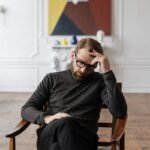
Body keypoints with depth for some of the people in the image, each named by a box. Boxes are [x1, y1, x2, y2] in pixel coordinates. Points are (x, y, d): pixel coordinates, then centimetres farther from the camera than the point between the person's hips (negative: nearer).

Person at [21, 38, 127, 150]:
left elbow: (120, 112, -4)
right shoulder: (52, 79, 17)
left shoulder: (99, 81, 12)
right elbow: (26, 109, 13)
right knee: (64, 123, -36)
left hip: (84, 138, -1)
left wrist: (108, 73, -9)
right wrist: (47, 118, -10)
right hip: (50, 137, 1)